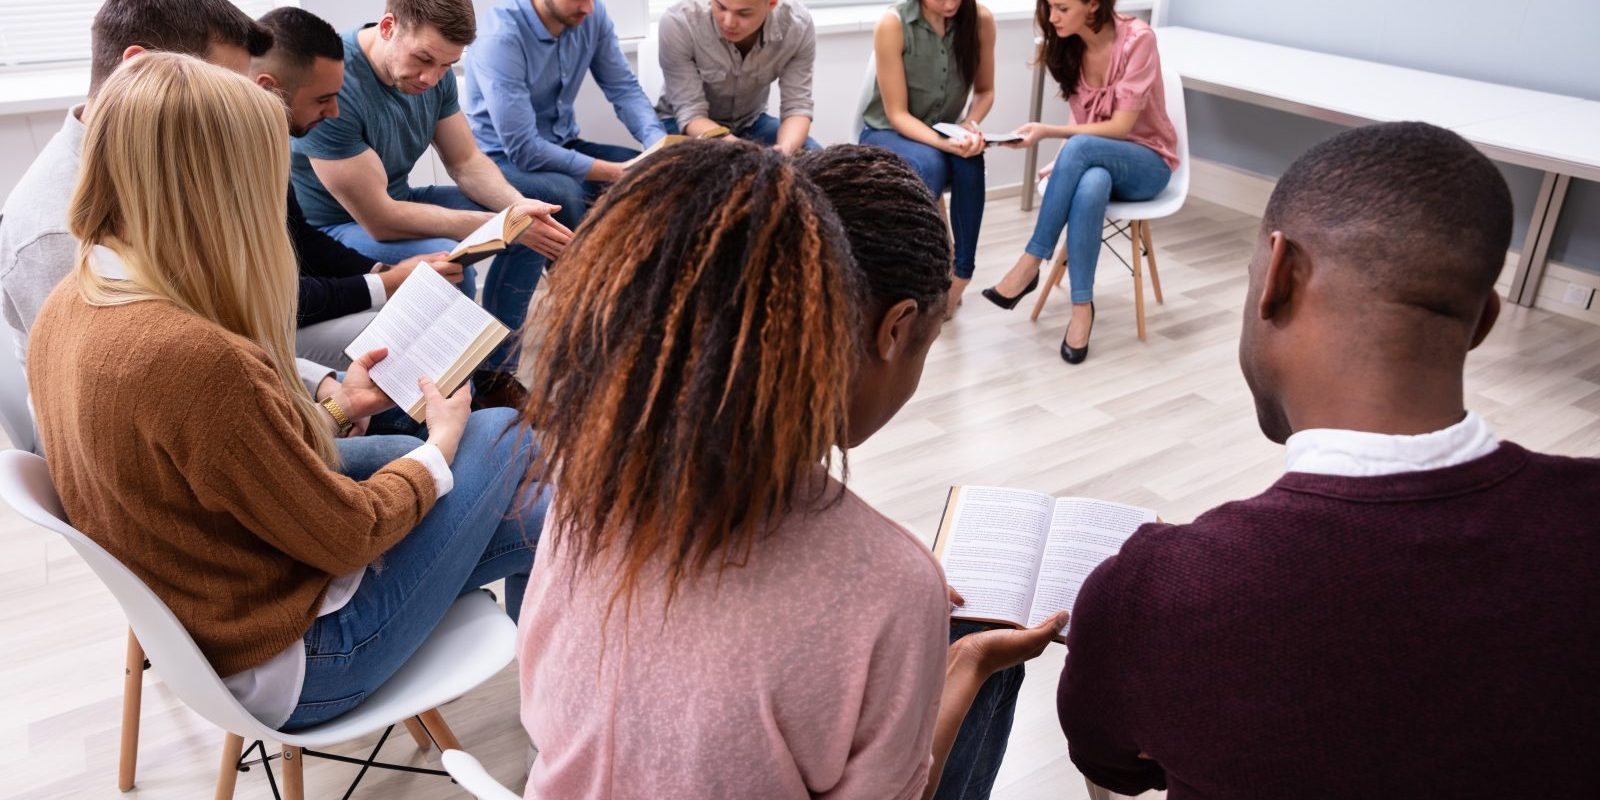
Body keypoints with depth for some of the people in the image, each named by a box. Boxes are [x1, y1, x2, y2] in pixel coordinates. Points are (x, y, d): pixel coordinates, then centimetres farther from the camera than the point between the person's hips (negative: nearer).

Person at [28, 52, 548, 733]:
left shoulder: (65, 310, -5)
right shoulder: (196, 359, -34)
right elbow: (348, 534, -22)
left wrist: (332, 410, 9)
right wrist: (443, 443, -5)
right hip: (287, 664, -8)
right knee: (501, 434, 5)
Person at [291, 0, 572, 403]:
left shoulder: (434, 73, -9)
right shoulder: (334, 83, -31)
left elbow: (467, 162, 1)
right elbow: (380, 220, -31)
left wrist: (518, 205, -20)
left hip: (396, 202, 8)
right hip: (333, 230, -8)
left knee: (537, 225, 0)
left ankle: (495, 373, 6)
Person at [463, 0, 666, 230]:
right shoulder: (500, 38, -25)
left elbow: (624, 88, -2)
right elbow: (523, 149, -28)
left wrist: (658, 142, -21)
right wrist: (615, 173, -29)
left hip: (563, 146, 6)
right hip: (505, 157, -6)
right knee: (565, 194, -35)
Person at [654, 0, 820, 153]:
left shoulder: (799, 24, -22)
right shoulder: (678, 22, -28)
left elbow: (796, 106, -17)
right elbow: (689, 113, -26)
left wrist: (784, 150, -40)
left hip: (750, 122, 3)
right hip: (681, 123, -2)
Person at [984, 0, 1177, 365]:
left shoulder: (1138, 38, -18)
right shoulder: (1069, 46, -1)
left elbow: (1120, 126, -21)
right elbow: (1082, 119, 8)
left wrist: (1048, 132, -27)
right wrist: (1062, 162, -9)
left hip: (1146, 163, -3)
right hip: (1094, 160, 3)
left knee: (1081, 148, -37)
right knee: (1090, 185, -36)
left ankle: (1030, 264, -30)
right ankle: (1082, 307, -32)